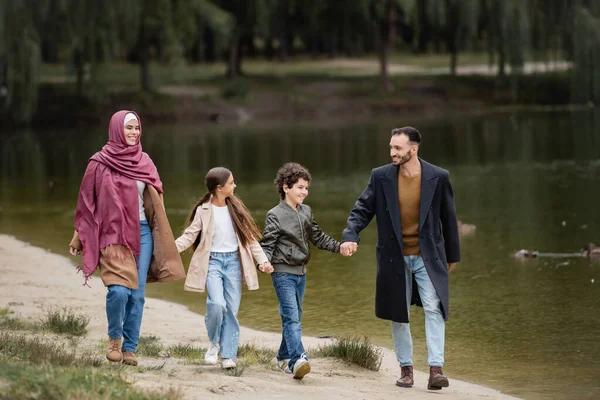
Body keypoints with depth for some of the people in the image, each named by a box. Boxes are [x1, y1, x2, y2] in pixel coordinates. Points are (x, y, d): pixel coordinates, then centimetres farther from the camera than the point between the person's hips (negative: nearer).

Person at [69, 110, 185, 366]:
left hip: (142, 232, 4)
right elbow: (87, 201, 3)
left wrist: (163, 241, 14)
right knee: (119, 290, -18)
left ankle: (130, 348, 10)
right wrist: (79, 237, 3)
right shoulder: (100, 163, -2)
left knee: (137, 294, 1)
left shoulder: (144, 162, 10)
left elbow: (155, 203, 15)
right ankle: (114, 338, 6)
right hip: (113, 234, -4)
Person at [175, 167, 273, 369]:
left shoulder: (235, 208, 8)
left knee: (232, 309, 0)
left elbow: (249, 237, 10)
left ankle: (228, 355, 6)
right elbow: (190, 235, -1)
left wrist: (262, 260, 1)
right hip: (213, 261, -3)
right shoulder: (203, 210, 0)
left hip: (233, 261, 3)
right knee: (217, 303, -21)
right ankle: (214, 343, 3)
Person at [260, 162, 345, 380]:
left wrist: (339, 247, 8)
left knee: (293, 317, 14)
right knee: (292, 317, -17)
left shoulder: (306, 212, 10)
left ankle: (283, 357, 29)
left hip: (301, 272, 7)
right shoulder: (275, 215, -10)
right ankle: (298, 359, -28)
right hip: (283, 272, -7)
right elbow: (267, 244, -12)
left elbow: (317, 237, 18)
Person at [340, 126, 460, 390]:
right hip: (395, 257, 2)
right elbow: (362, 210, -1)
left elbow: (448, 217, 4)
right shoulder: (381, 177, -3)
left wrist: (453, 255, 10)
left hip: (427, 257, -2)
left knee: (434, 308, -14)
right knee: (398, 314, 9)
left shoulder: (438, 177, -5)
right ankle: (406, 368, 20)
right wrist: (350, 236, -20)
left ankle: (436, 368, -15)